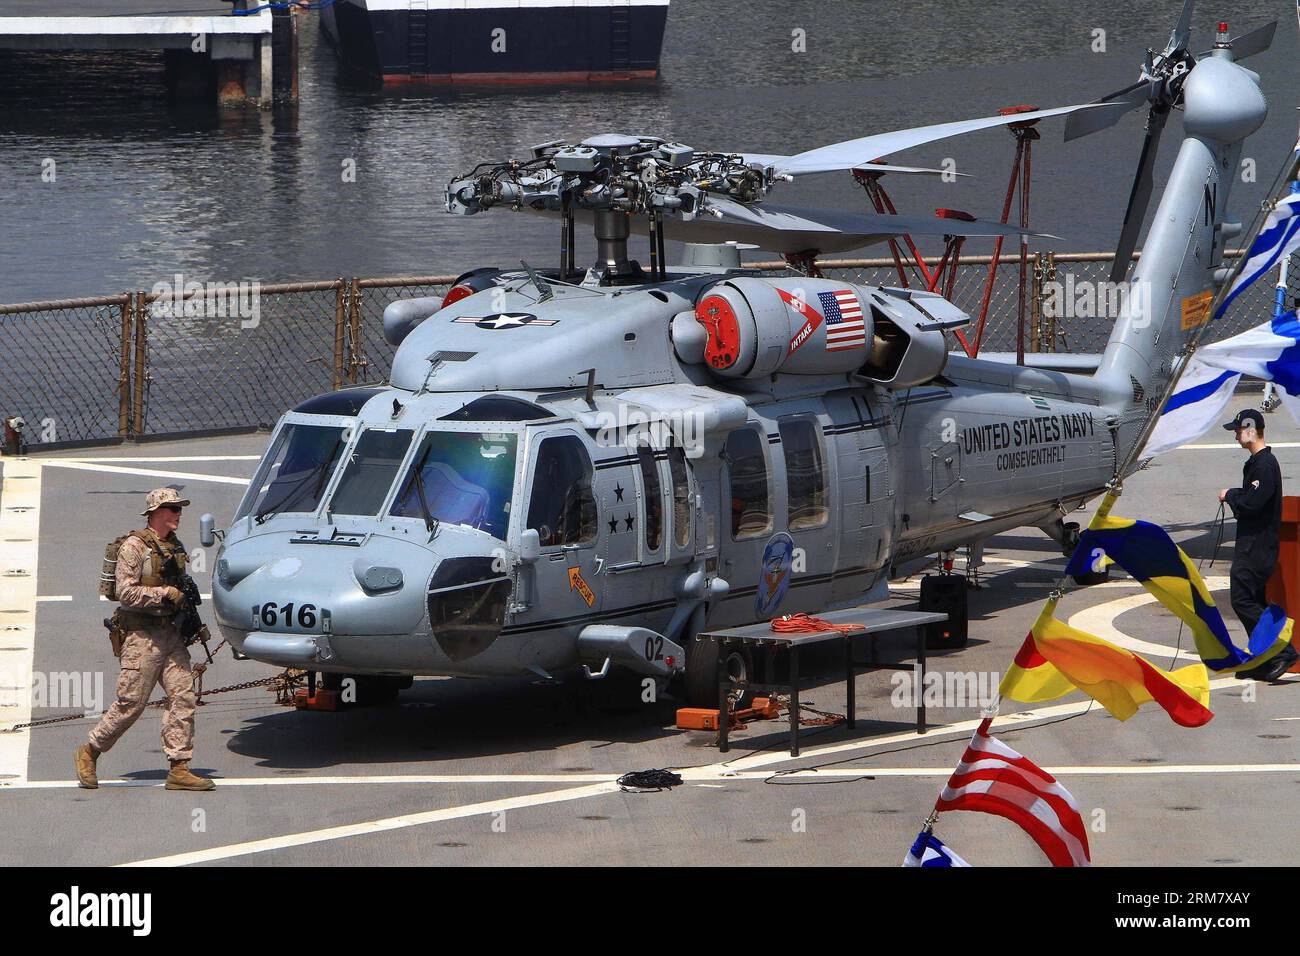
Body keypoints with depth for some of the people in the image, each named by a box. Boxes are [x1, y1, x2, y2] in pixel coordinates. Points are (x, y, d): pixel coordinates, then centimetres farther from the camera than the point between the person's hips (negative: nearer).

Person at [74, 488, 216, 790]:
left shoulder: (176, 547, 15)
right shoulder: (134, 547, -8)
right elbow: (126, 592, -15)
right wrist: (166, 594, -19)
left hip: (171, 632, 7)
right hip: (143, 637, -7)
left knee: (183, 697, -3)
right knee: (131, 702, -5)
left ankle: (179, 768, -2)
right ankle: (90, 752, 12)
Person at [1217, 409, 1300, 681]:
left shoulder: (1265, 464, -17)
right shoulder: (1257, 462, 16)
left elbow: (1252, 502, -24)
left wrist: (1230, 495, -8)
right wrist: (1234, 497, 3)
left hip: (1257, 545, -11)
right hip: (1254, 543, 11)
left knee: (1243, 600, -12)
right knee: (1254, 602, 12)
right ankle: (1264, 662, 15)